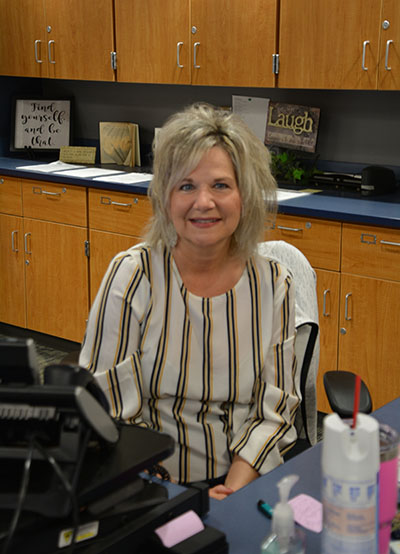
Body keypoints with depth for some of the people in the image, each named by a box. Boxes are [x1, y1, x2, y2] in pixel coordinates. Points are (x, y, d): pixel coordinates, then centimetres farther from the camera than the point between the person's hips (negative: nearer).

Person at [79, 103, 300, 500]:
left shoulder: (272, 283, 0)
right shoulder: (132, 277, -8)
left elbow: (273, 411, 3)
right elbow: (107, 411, -9)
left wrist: (235, 491, -12)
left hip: (249, 478, 2)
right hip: (154, 489, -2)